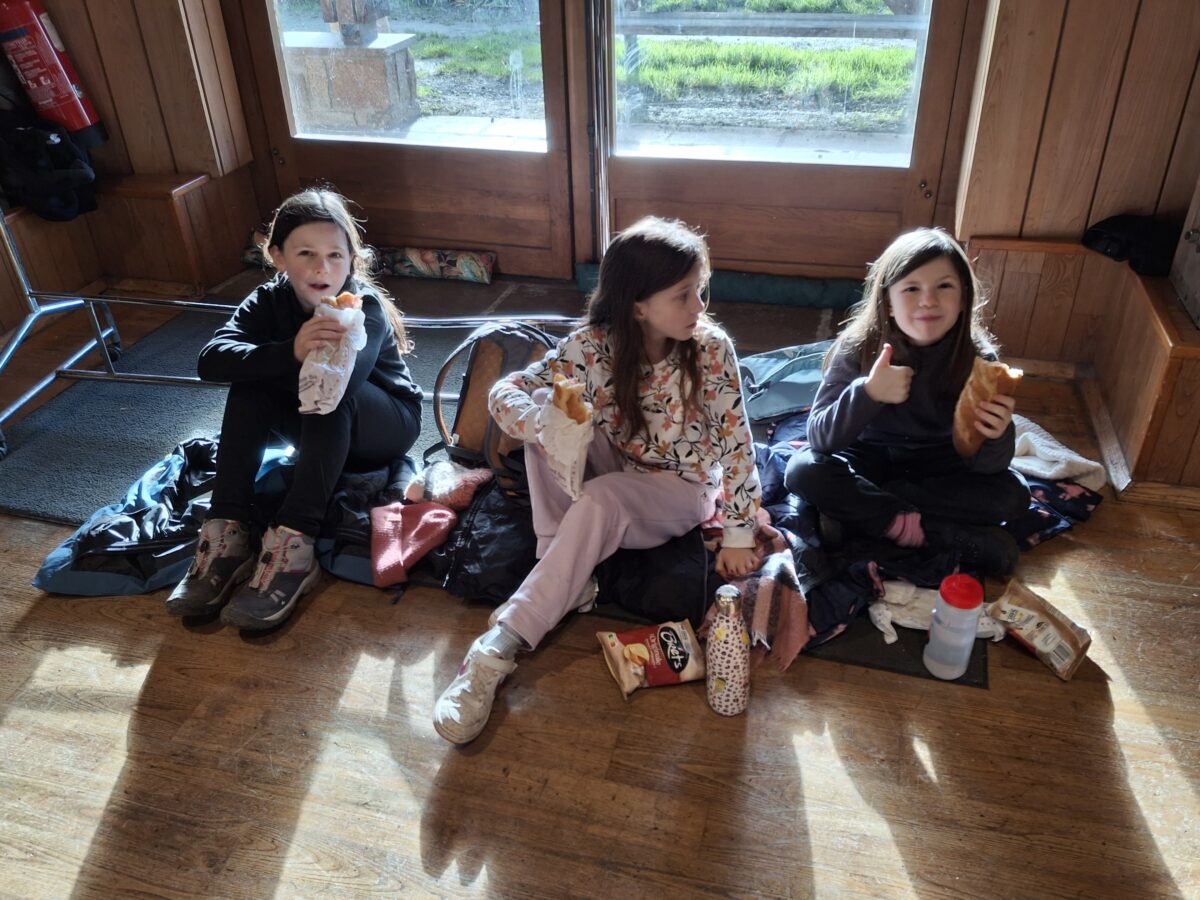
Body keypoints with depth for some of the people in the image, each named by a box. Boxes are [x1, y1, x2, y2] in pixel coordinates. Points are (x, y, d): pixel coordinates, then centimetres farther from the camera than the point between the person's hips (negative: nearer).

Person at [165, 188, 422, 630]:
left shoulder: (366, 308, -26)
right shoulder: (270, 300, -13)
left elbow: (332, 386, -44)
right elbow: (210, 360, -33)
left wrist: (260, 360, -38)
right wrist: (289, 353, -50)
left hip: (386, 426, -4)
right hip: (323, 433, 4)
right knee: (248, 383, -22)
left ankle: (291, 548, -39)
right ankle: (226, 535, -26)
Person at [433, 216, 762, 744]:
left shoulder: (711, 349, -18)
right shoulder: (592, 345, -15)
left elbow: (736, 443, -14)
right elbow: (505, 392, -16)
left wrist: (739, 535, -16)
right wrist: (545, 428, -38)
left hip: (682, 492, -3)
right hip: (613, 473, 3)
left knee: (601, 499, -35)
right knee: (545, 404, -21)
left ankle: (500, 646, -33)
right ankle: (563, 577, -21)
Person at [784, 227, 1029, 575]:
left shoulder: (977, 357, -18)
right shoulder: (858, 347, -21)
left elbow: (984, 466, -16)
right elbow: (820, 438, -25)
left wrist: (994, 437, -40)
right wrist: (867, 393, -42)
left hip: (935, 465, 2)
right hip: (869, 457, -1)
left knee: (1013, 494, -23)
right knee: (804, 470, -28)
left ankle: (856, 508, -21)